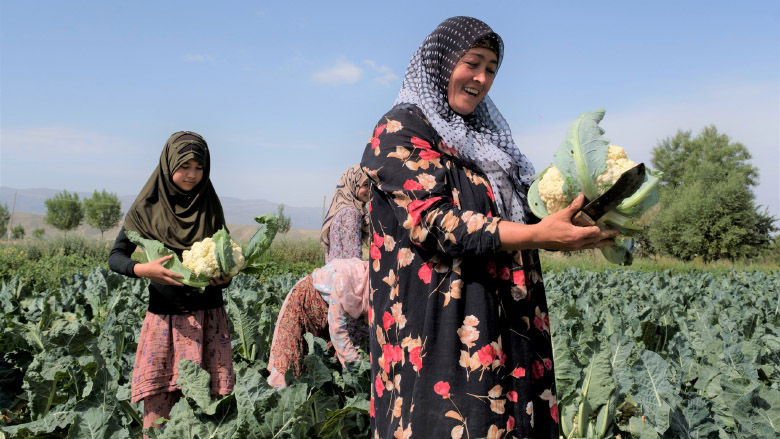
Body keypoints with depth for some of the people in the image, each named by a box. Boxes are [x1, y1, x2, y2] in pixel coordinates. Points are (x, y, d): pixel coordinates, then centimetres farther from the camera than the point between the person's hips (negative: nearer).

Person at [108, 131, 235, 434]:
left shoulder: (209, 207, 7)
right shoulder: (148, 208, 1)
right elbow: (115, 257, 0)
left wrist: (225, 275, -9)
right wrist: (142, 269, -20)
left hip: (207, 317, 1)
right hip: (164, 317, -1)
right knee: (156, 409, -3)